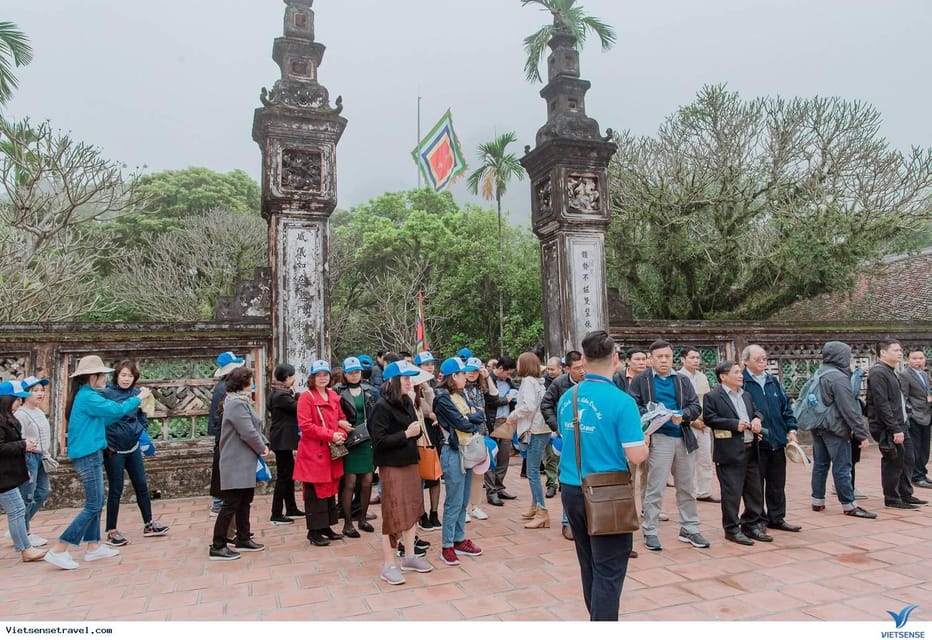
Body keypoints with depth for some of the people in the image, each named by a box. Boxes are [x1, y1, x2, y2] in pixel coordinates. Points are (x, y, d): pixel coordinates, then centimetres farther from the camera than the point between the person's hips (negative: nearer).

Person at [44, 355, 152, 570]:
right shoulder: (87, 397, -18)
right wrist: (139, 398, -4)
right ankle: (58, 550, -2)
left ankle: (94, 547, 22)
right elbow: (117, 410, -19)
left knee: (96, 503, 15)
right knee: (93, 506, -5)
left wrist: (135, 402, 10)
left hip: (88, 455, 10)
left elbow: (106, 416, 15)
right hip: (88, 456, -10)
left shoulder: (84, 395, 12)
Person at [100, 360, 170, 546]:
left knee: (142, 485, 12)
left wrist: (142, 432, -1)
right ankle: (111, 532, 17)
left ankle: (148, 525, 25)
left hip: (133, 448, 5)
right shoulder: (106, 393, -13)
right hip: (114, 450, -5)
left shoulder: (136, 393, 2)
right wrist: (106, 444, -16)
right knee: (115, 490, 3)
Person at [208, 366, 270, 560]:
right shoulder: (236, 404, -20)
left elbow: (255, 427, 15)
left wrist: (264, 444, 1)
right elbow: (248, 432, -24)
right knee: (231, 504, -5)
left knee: (244, 502, 17)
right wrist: (261, 448, -10)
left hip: (244, 463, 11)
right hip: (237, 464, -11)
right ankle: (217, 547, 2)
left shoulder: (242, 401, 14)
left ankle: (243, 539, 27)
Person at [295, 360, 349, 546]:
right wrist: (331, 435, -19)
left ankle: (326, 526, 24)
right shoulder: (306, 397, -8)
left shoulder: (334, 396, 11)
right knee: (315, 491, -1)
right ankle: (314, 531, 9)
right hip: (313, 452, -6)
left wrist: (341, 434, -6)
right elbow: (305, 425, -15)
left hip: (332, 452, 7)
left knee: (330, 488, 12)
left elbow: (342, 419, 16)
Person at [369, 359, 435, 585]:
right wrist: (406, 434, -21)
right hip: (392, 465, -8)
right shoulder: (382, 407, -16)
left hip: (410, 462, 8)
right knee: (394, 514, -2)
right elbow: (379, 441, -21)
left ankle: (409, 557, 29)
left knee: (412, 509, 14)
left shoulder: (407, 402, 6)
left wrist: (418, 429, -5)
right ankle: (388, 566, 10)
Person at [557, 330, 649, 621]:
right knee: (608, 572, 3)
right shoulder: (621, 401, -17)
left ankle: (597, 616, 36)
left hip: (572, 490, 6)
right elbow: (636, 456, -18)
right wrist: (644, 442, 3)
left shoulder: (567, 399, 2)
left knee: (590, 566, 20)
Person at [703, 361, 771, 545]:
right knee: (731, 492, -1)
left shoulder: (746, 395, 17)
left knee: (754, 490, 14)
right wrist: (735, 424, -17)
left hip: (751, 450, 8)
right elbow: (710, 419, -14)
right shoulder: (712, 397, -7)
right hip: (730, 452, -7)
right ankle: (732, 529, 10)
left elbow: (756, 411, 24)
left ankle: (752, 525, 28)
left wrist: (757, 419, 1)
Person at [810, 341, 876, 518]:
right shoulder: (839, 377, -16)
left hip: (817, 427, 8)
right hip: (834, 429, -8)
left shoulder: (818, 374, 10)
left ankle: (817, 501, 18)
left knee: (820, 464, 13)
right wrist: (862, 434, -14)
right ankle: (849, 505, 6)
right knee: (842, 467, -1)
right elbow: (849, 409, -17)